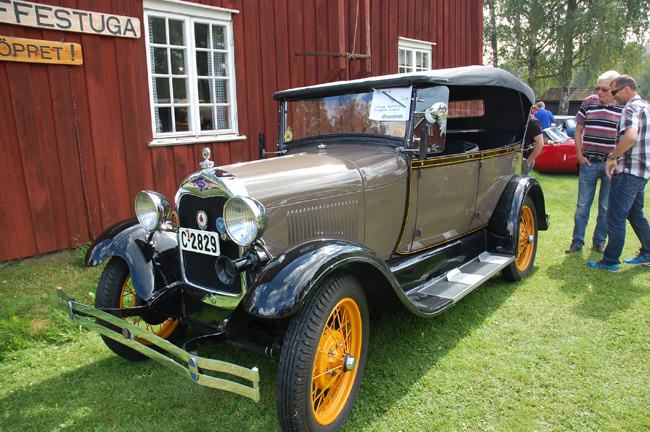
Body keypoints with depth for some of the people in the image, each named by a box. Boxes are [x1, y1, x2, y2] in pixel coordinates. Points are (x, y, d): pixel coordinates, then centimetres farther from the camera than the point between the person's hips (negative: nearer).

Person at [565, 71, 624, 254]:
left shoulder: (623, 107, -1)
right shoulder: (588, 103, 3)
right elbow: (578, 130, 9)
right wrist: (579, 154, 1)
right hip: (588, 162, 1)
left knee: (606, 207, 8)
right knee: (582, 205, 6)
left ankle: (599, 242, 22)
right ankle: (577, 241, 16)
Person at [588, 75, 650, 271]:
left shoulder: (632, 108, -15)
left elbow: (630, 136, -33)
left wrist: (613, 156, -23)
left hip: (628, 172, -10)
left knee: (616, 217, -5)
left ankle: (610, 262, 1)